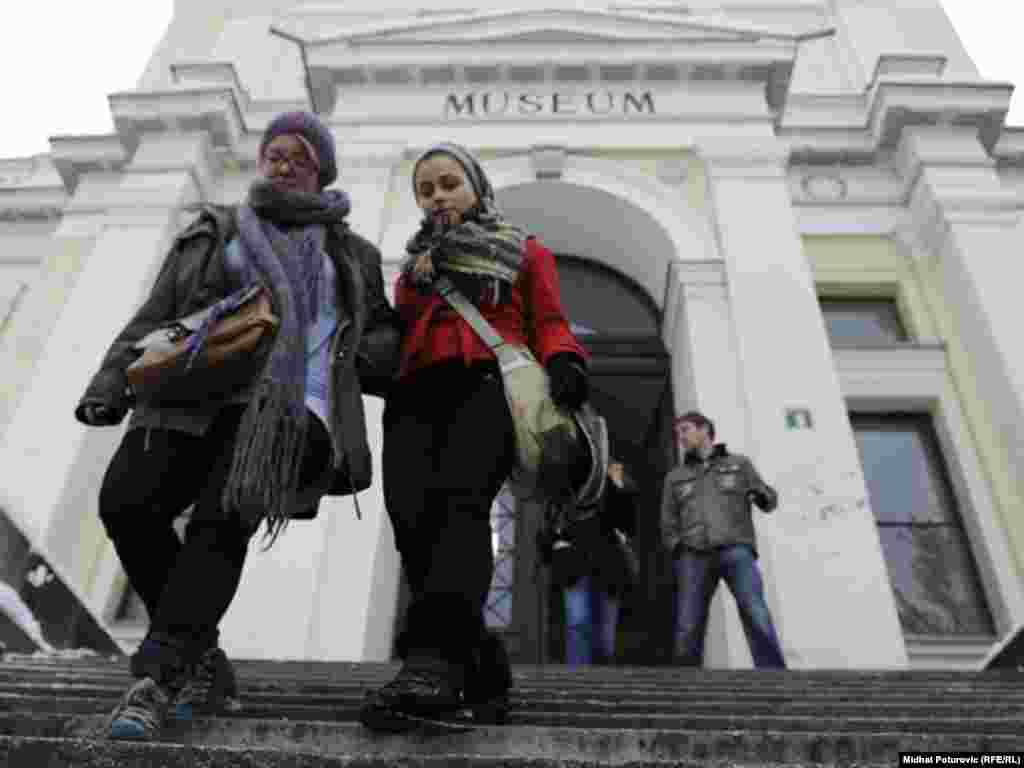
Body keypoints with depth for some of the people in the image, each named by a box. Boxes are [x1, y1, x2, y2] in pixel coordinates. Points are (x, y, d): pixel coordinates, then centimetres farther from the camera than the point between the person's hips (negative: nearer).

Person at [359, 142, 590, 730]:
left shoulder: (525, 251, 27)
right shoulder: (414, 264, 36)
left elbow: (551, 325, 14)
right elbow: (396, 339, 24)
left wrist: (564, 365, -9)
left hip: (489, 381, -3)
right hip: (417, 391, 3)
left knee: (459, 499, -31)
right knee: (412, 517, -23)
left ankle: (432, 659, -46)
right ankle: (480, 671, -20)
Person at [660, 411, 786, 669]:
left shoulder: (739, 463, 22)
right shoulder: (675, 477, 25)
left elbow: (769, 500, 19)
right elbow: (669, 524, 20)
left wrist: (762, 495, -6)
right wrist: (678, 553, 1)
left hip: (735, 548, -2)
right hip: (694, 554, 2)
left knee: (756, 614, -22)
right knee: (688, 630, -10)